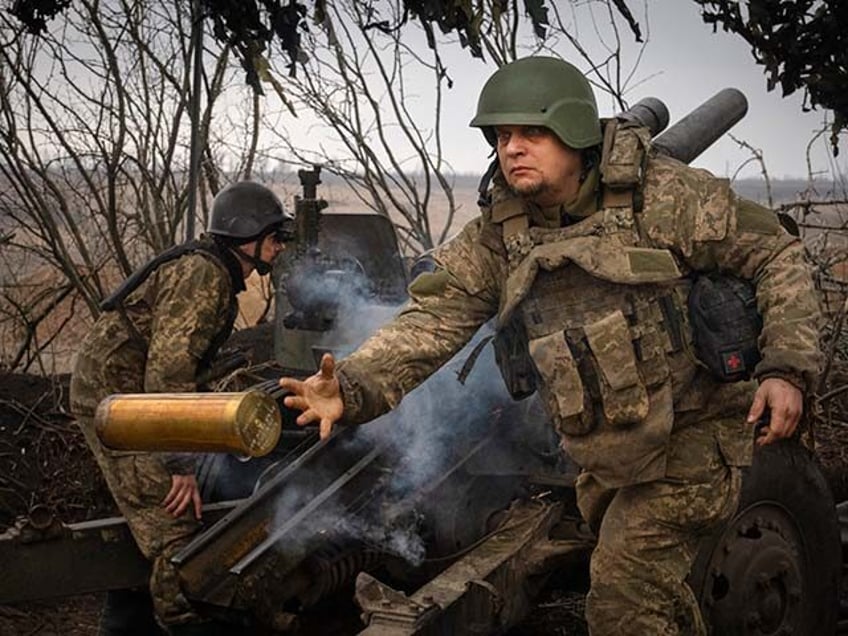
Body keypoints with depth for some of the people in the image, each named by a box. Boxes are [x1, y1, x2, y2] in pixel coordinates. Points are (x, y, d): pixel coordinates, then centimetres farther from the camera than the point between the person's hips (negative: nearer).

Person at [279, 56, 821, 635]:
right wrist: (352, 388, -31)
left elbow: (776, 255, -10)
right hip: (603, 458, 6)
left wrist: (787, 368, -22)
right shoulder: (495, 237, -3)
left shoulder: (662, 195, -15)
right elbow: (433, 320, -13)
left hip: (686, 442, -6)